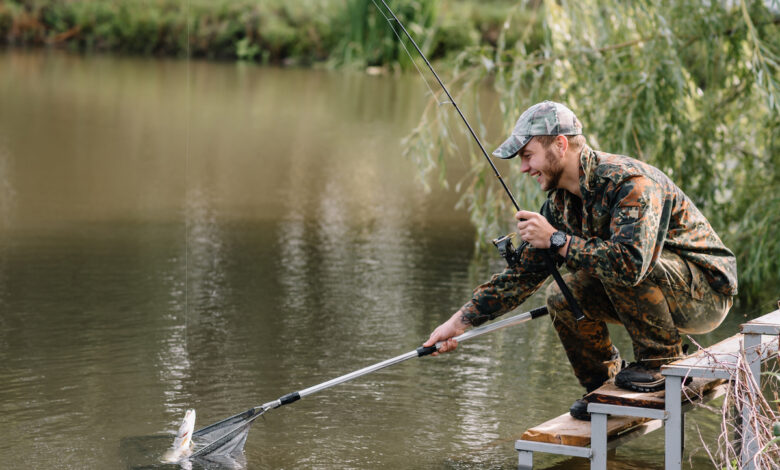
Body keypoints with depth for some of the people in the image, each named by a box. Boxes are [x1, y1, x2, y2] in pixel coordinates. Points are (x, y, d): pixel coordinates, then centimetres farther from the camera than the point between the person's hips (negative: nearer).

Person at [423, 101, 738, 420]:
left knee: (615, 267, -31)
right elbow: (522, 273, 6)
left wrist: (556, 240, -32)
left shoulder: (629, 182, -27)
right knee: (562, 297, -7)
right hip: (652, 287, 8)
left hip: (707, 290, -8)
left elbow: (631, 262, -41)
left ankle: (664, 359, -12)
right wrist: (460, 321, 1)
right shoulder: (561, 201, 0)